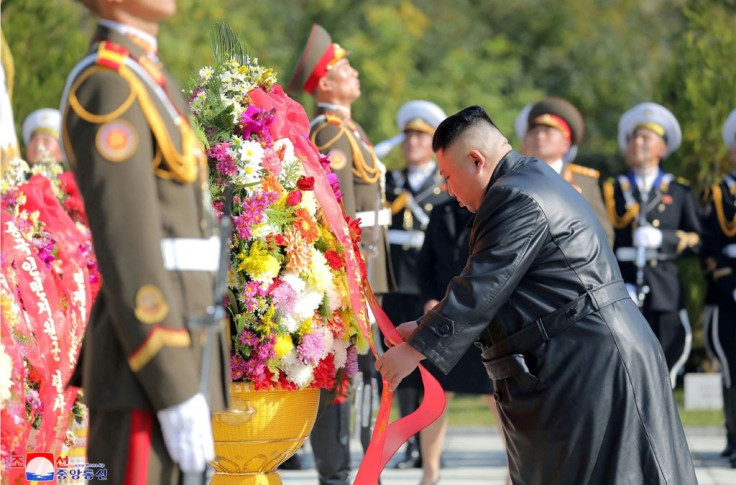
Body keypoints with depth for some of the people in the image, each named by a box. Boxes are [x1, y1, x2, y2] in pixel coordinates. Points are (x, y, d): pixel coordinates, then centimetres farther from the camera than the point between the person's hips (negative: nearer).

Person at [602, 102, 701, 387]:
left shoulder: (679, 191, 14)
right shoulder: (611, 190, 11)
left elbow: (695, 241, 7)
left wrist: (663, 238, -12)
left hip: (665, 293, 1)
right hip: (621, 287, -1)